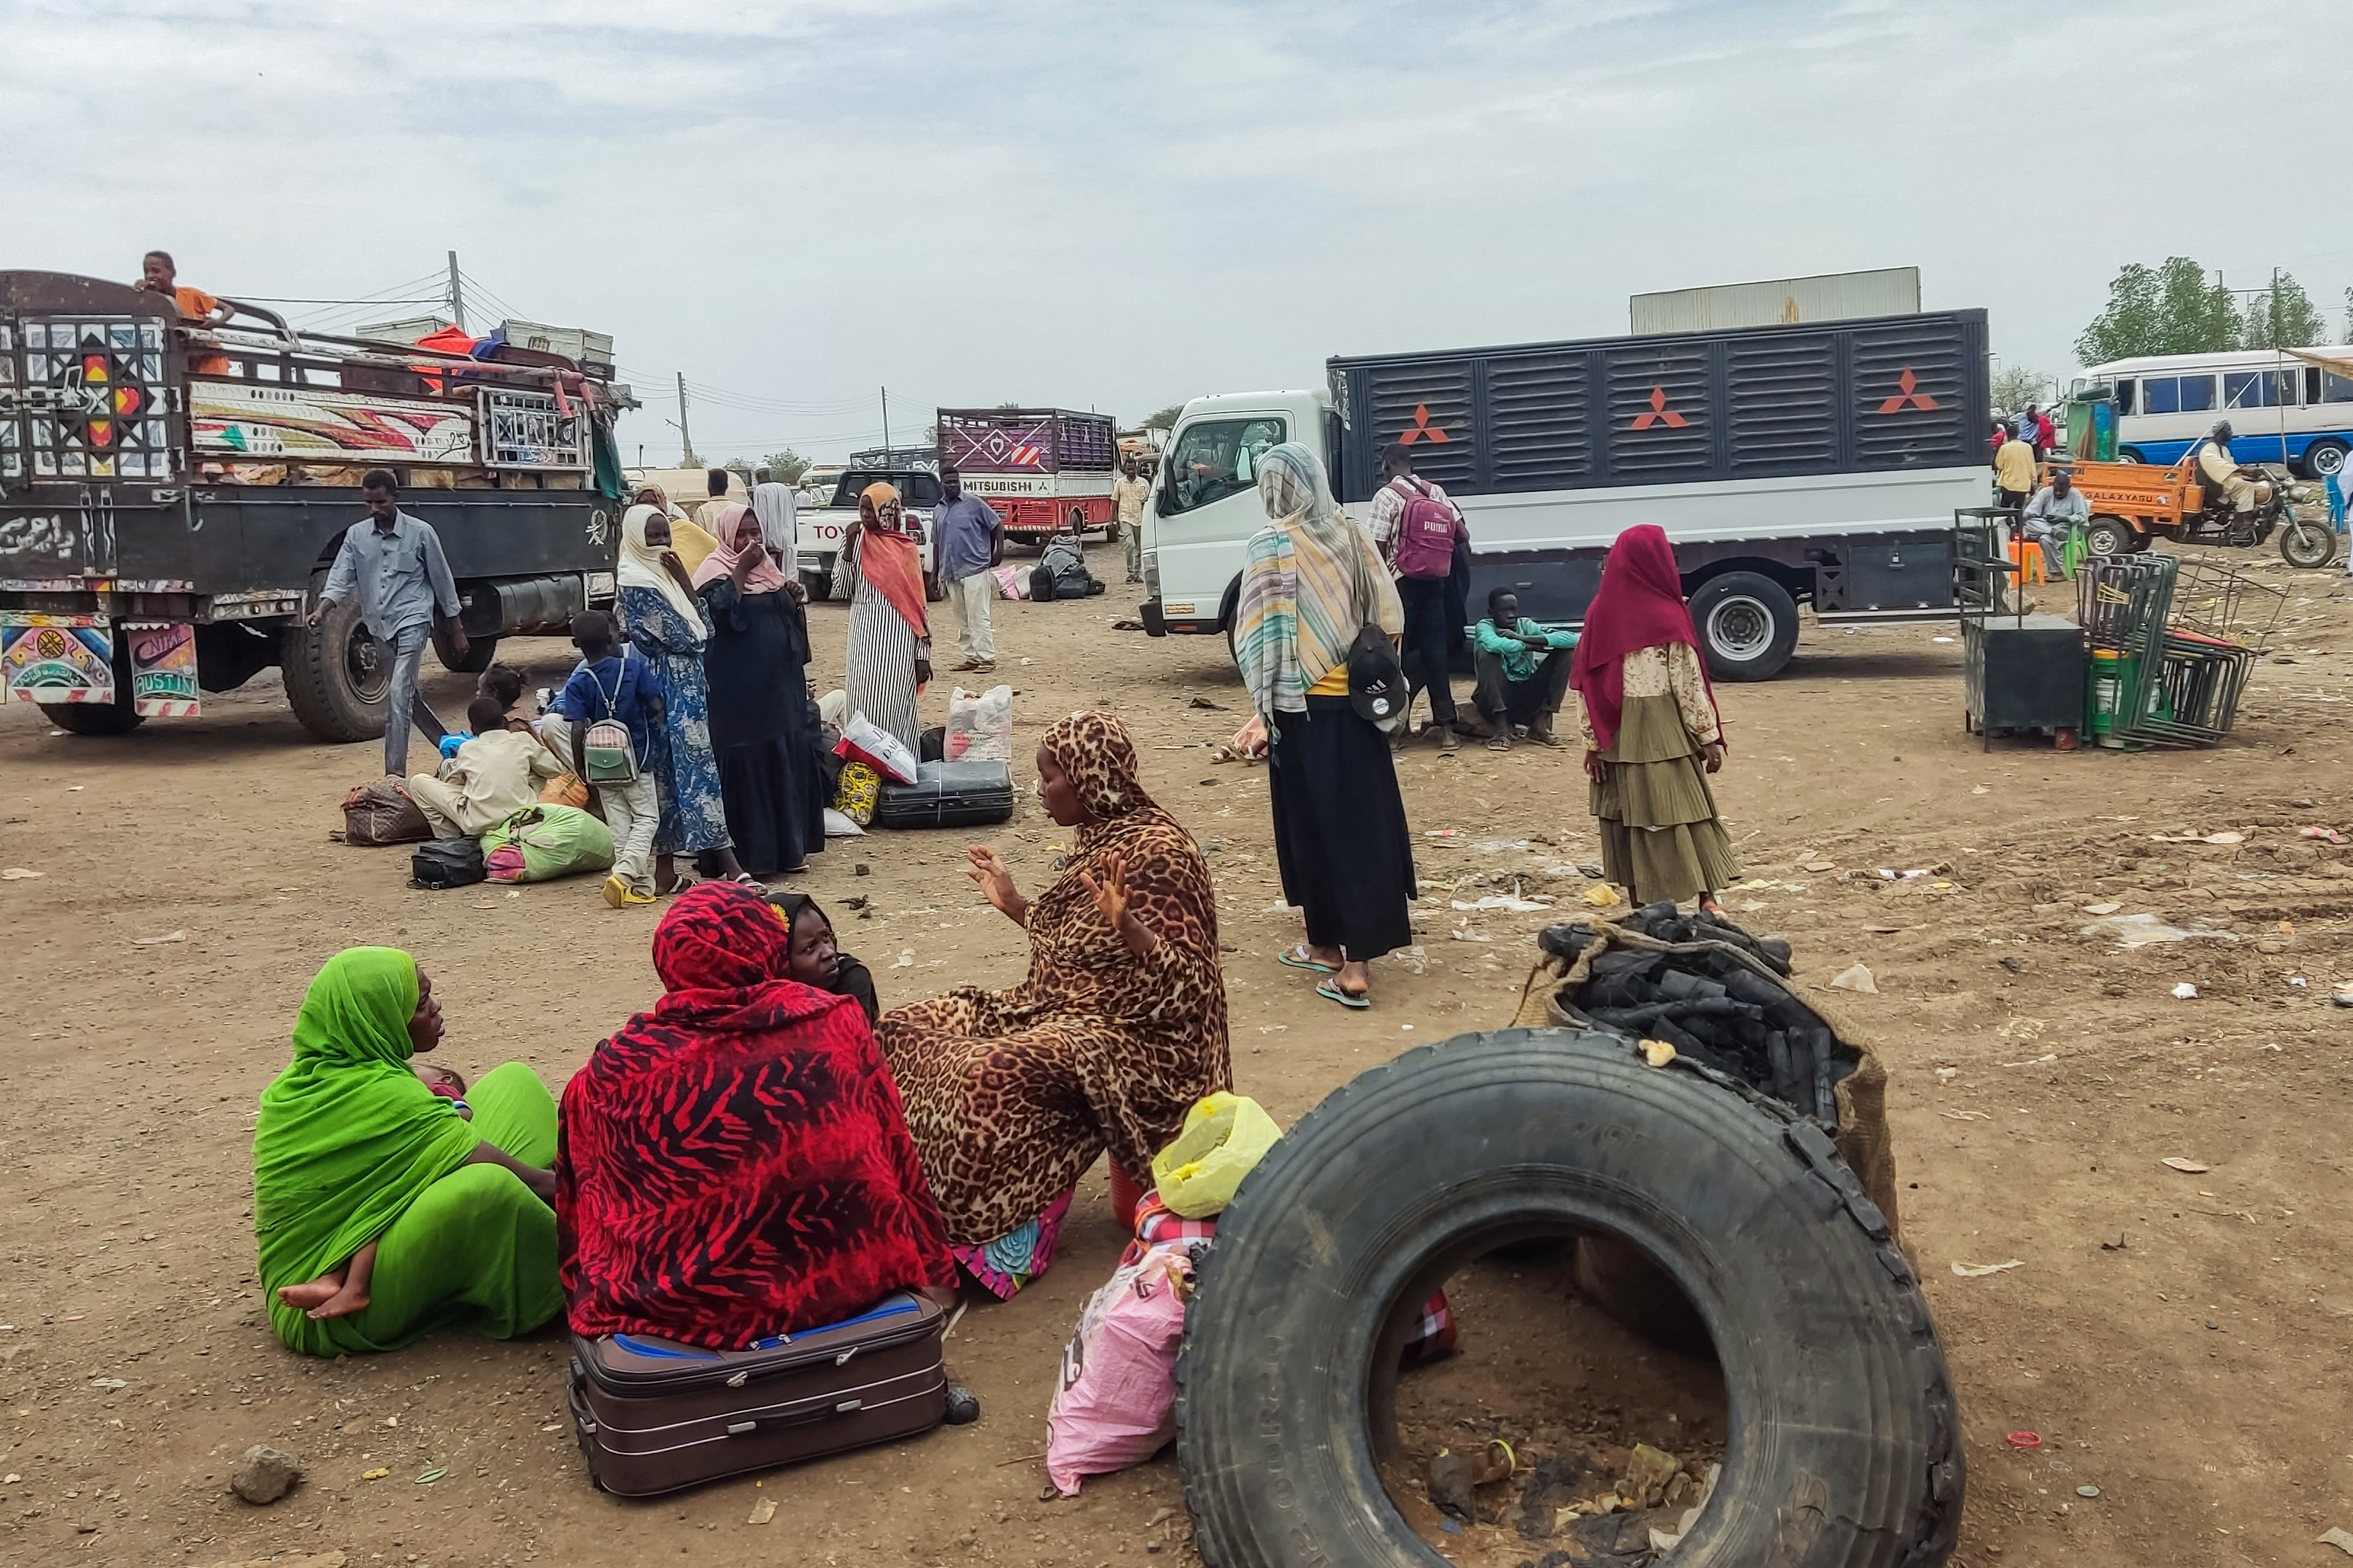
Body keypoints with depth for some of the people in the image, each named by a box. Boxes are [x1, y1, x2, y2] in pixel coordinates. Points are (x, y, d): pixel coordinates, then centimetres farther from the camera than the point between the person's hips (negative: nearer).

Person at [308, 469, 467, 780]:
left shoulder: (420, 532, -3)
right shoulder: (356, 535, 6)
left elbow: (442, 581, 3)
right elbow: (341, 578, 0)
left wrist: (456, 630, 5)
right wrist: (320, 610, -20)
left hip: (412, 621, -5)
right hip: (379, 625, 6)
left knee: (399, 695, -16)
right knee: (407, 695, 14)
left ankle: (395, 772, -17)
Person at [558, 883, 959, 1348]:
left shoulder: (614, 1070, -8)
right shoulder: (835, 1024, -7)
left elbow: (583, 1208, 5)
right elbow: (896, 1162, 3)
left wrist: (587, 1306, 22)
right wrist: (933, 1273, 14)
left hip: (680, 1307, 0)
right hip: (839, 1282, 1)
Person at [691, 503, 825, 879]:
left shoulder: (769, 570, 16)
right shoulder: (716, 571, -5)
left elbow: (794, 622, 23)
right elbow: (721, 612, -23)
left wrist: (795, 598, 3)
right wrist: (741, 570, -21)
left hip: (780, 686, 7)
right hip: (739, 691, -7)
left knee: (788, 762, 8)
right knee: (746, 766, -5)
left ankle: (788, 848, 17)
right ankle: (750, 854, 0)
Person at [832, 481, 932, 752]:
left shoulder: (906, 548, 2)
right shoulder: (855, 541, 6)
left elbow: (918, 602, 3)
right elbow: (841, 590, 1)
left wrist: (923, 654, -1)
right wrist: (849, 546, -9)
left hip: (898, 637, -2)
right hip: (864, 635, 2)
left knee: (893, 707, -3)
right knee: (864, 706, 1)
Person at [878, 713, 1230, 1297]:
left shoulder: (1157, 852, -17)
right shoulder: (1098, 840, 10)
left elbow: (1189, 984, -23)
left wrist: (1126, 925, -36)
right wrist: (1013, 904, 22)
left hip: (1133, 1041, -10)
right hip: (1062, 1016, 10)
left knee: (990, 1078, -34)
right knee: (906, 1029, -1)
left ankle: (989, 1232, -14)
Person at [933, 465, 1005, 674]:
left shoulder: (974, 504, -2)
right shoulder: (939, 511, 14)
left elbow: (997, 525, 1)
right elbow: (936, 544, 21)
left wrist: (999, 551, -7)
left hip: (975, 570, -6)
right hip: (951, 573, 6)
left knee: (978, 617, -8)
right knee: (962, 620, 9)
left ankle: (987, 658, -6)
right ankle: (972, 657, 16)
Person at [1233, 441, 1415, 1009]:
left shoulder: (1271, 545, -10)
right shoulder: (1351, 535, 5)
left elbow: (1260, 634, -13)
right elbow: (1387, 617, 7)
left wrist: (1263, 706, -6)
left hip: (1303, 706, -4)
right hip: (1357, 700, 5)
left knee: (1313, 824, 8)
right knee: (1363, 822, 7)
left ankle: (1327, 943, 18)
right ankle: (1357, 961, 8)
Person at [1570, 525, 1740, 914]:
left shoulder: (1601, 613, -1)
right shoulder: (1667, 616, -12)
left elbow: (1585, 684, 0)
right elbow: (1688, 684, -8)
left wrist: (1593, 741, 6)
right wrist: (1709, 736, 0)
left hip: (1616, 735, 4)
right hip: (1664, 731, -4)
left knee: (1628, 815, 10)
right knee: (1686, 809, 6)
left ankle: (1643, 907, 17)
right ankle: (1707, 900, 5)